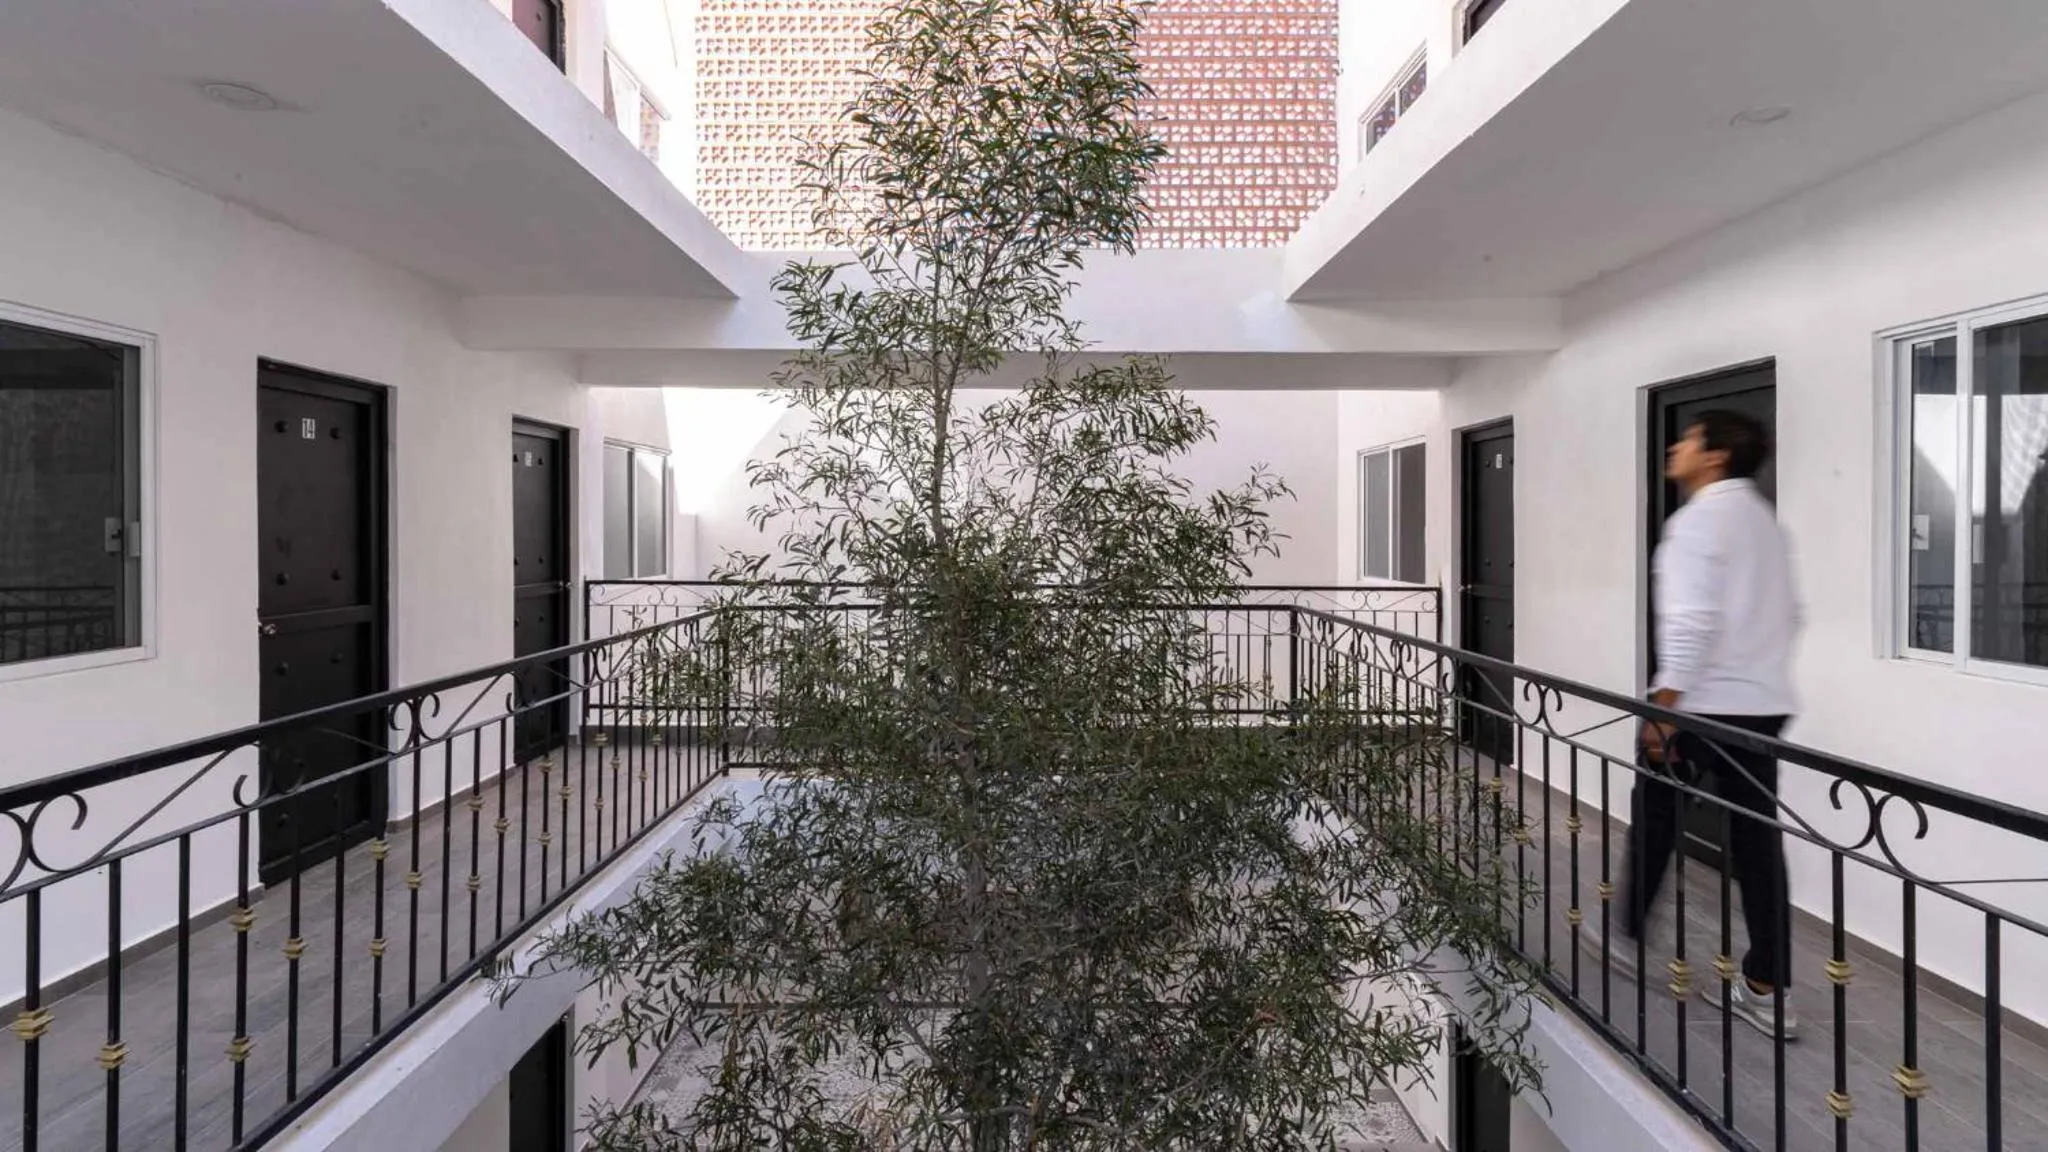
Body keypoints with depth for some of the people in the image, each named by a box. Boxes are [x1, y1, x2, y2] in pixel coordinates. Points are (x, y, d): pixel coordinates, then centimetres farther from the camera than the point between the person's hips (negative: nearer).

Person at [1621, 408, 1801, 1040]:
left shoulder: (1699, 518, -12)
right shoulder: (1764, 518, 15)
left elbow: (1693, 620, -21)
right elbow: (1789, 612, 20)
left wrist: (1663, 704, -19)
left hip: (1701, 703, -7)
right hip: (1764, 703, 8)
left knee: (1654, 817, 11)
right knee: (1759, 839, 7)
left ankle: (1628, 936, 26)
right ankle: (1768, 989, 10)